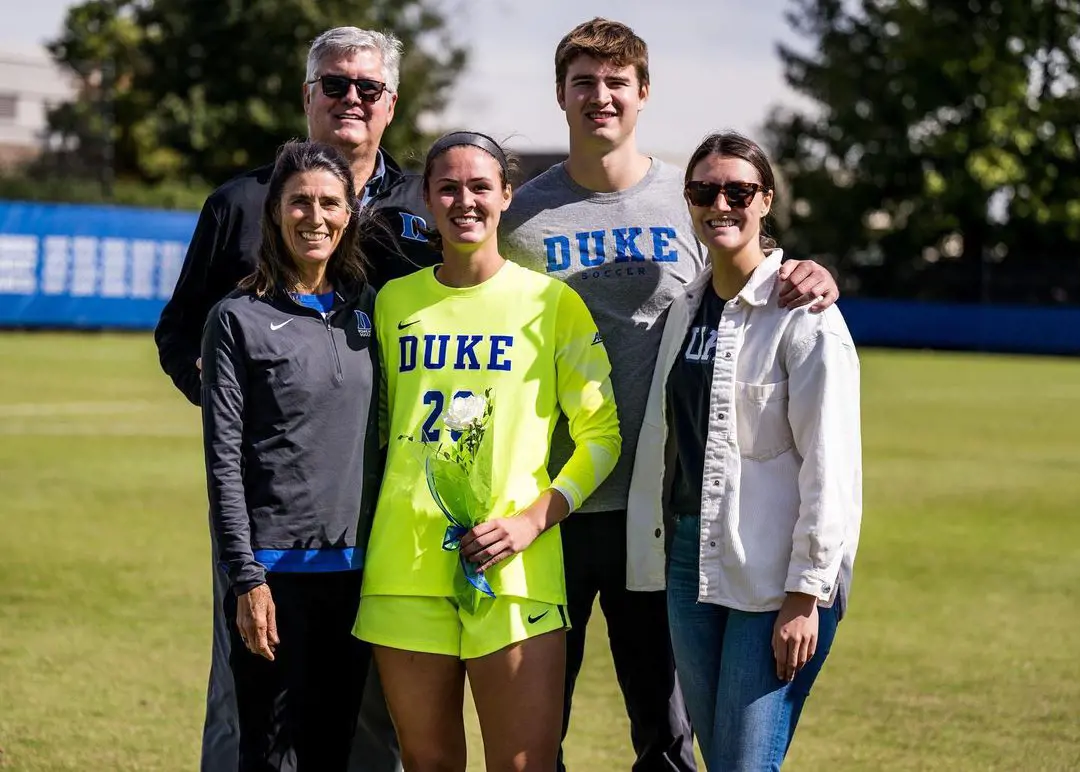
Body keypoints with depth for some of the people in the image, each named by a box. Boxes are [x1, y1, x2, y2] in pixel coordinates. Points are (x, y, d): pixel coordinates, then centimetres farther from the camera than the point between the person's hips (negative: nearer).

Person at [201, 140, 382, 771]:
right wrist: (246, 577, -12)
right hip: (276, 566, -4)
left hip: (356, 566, 4)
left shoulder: (369, 310, 11)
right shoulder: (240, 319, -2)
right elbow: (224, 459, -6)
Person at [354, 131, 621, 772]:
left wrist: (534, 519, -10)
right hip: (402, 566, 3)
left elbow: (603, 430, 1)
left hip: (512, 568, -3)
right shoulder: (394, 301, 12)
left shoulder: (552, 302, 2)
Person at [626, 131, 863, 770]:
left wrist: (806, 596, -17)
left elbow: (830, 466, -13)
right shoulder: (686, 310, 12)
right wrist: (663, 559, 15)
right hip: (689, 560, 7)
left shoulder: (803, 315, -9)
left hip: (776, 573, -7)